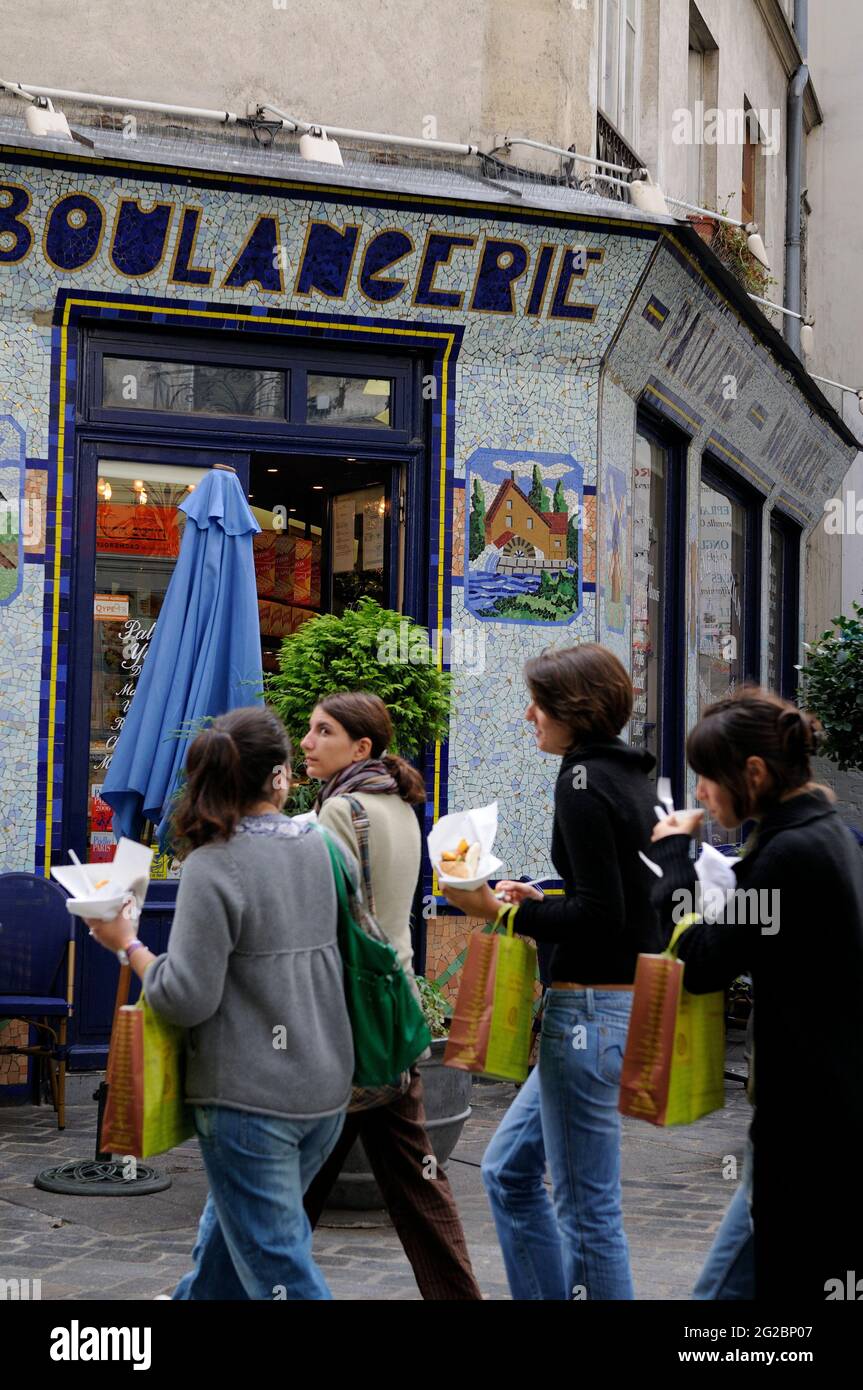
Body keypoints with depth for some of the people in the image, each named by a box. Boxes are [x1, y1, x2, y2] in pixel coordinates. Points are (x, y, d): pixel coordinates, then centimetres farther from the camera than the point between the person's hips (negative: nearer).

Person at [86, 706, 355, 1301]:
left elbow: (186, 998, -18)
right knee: (235, 1221, 27)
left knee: (278, 1267, 2)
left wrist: (127, 943, -3)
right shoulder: (327, 848, 1)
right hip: (328, 1088, 7)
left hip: (248, 1097, -6)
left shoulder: (213, 865, -16)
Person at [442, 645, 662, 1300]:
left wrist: (498, 910, -13)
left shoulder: (583, 779, -15)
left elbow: (599, 914, -20)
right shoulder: (632, 776, 14)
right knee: (508, 1170, 19)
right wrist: (542, 902, 13)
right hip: (632, 996, 10)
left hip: (593, 1007, -10)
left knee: (586, 1206, -1)